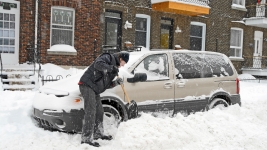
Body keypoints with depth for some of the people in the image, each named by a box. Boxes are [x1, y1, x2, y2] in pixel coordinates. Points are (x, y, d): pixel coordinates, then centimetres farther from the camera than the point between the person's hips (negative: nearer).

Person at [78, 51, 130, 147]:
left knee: (99, 112, 17)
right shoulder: (108, 57, -4)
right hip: (87, 85, -10)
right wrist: (111, 68, -24)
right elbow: (98, 64, -25)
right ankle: (86, 138, -15)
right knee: (90, 112, -15)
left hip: (95, 89, 10)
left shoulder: (113, 70, 22)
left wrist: (116, 82, 3)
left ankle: (98, 134, 33)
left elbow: (106, 85, 18)